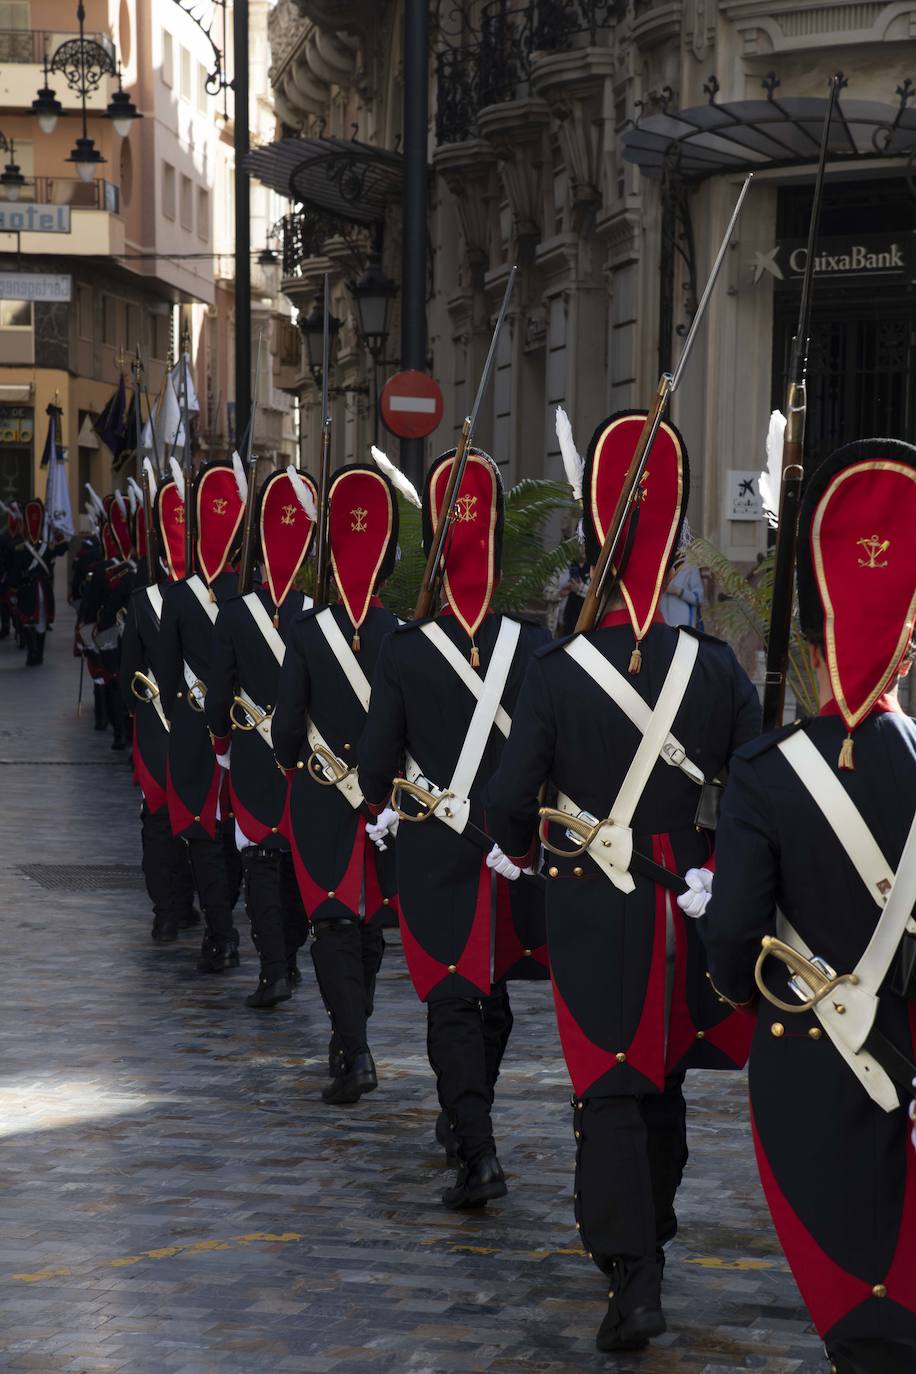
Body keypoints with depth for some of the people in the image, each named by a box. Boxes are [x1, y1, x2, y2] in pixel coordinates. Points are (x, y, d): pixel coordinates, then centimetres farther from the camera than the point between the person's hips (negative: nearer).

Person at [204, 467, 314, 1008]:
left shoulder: (235, 613, -10)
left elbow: (218, 692, -4)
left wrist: (221, 740, 12)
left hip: (253, 757, -1)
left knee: (261, 859, 3)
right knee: (298, 859, 16)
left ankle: (275, 968, -6)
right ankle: (290, 955, 25)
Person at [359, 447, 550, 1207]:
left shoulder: (403, 651, -10)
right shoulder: (536, 647, -7)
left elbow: (376, 760, -4)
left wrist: (385, 805, 17)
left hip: (434, 855, -2)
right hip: (515, 857, 2)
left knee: (452, 1000, 0)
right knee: (491, 994, 20)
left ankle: (478, 1149, -14)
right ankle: (465, 1119, 36)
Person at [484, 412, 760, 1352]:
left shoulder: (555, 672, -12)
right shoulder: (716, 668, -7)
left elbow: (506, 802, -11)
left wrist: (526, 845, 10)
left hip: (592, 914, -2)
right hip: (688, 910, 3)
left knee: (609, 1091, 2)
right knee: (662, 1081, 20)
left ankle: (631, 1276, -11)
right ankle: (647, 1233, 37)